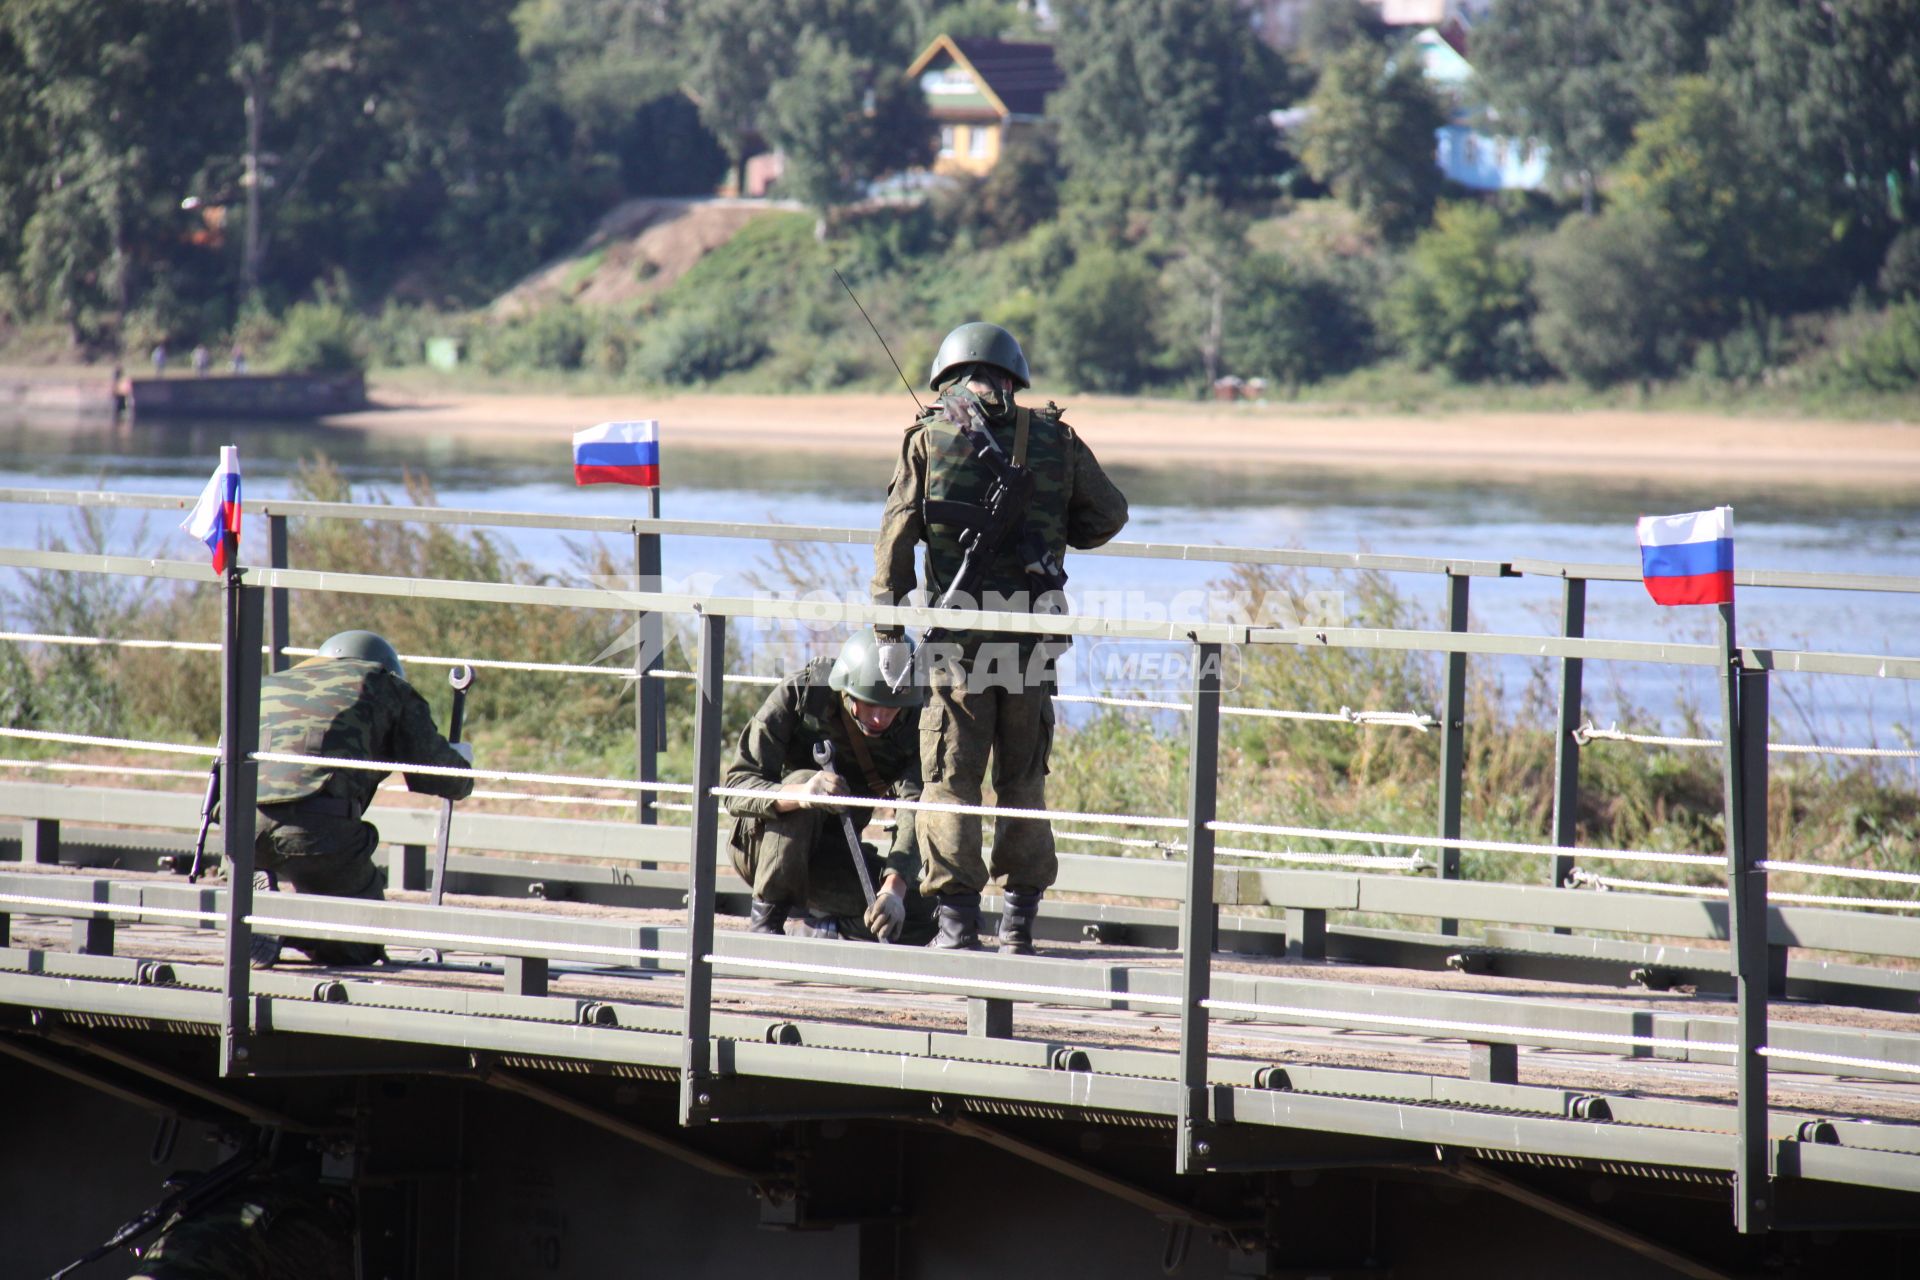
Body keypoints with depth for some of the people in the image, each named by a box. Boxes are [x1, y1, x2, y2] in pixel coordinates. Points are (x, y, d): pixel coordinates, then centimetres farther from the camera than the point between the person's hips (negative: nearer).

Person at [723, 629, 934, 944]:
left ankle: (826, 920, 11)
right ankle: (765, 919, -23)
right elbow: (737, 789, -28)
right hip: (762, 844, -3)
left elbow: (914, 814, -27)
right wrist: (799, 795, -50)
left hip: (832, 854, 3)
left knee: (919, 919, -19)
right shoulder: (798, 694, -22)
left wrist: (893, 888, -46)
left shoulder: (913, 725, -15)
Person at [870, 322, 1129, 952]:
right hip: (1032, 633, 2)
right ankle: (1019, 919, 12)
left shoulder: (929, 437, 2)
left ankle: (957, 917, -5)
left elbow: (896, 536, -3)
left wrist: (890, 631, -1)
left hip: (958, 624, -2)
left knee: (951, 779, 2)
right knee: (1023, 778, 12)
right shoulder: (1053, 437, 6)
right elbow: (1108, 515, 10)